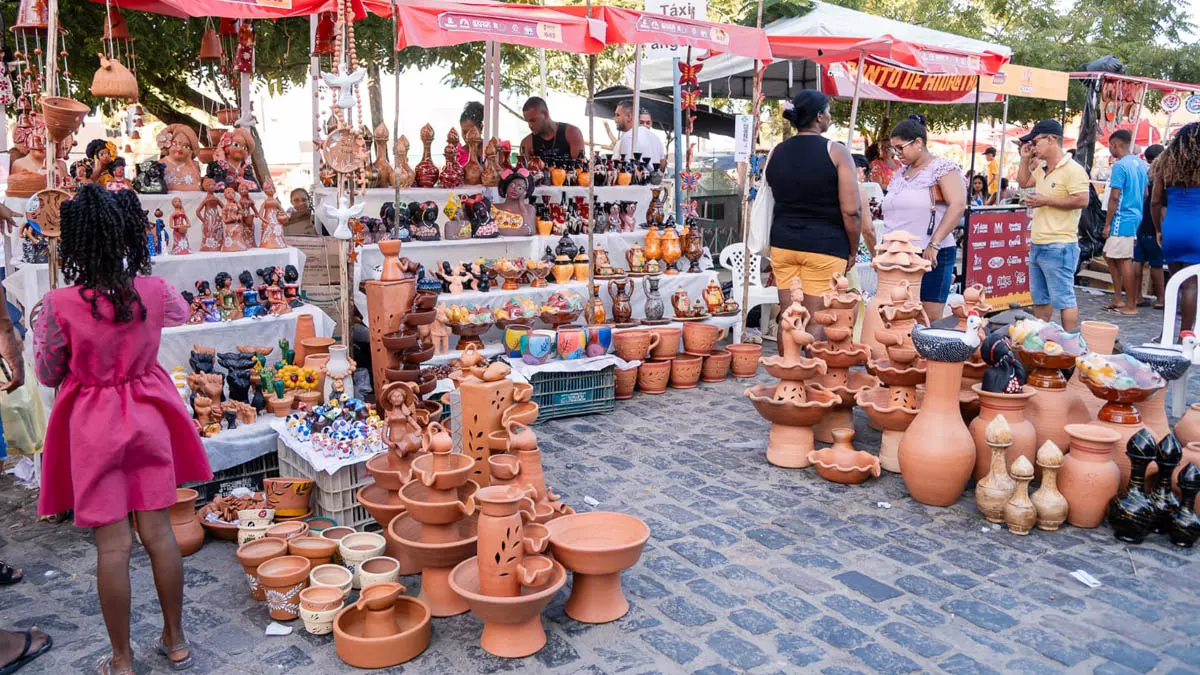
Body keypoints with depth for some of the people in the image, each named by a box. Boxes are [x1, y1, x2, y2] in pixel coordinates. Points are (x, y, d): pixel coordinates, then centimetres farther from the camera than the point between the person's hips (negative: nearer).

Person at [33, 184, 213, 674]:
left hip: (93, 425, -3)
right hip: (147, 417, 3)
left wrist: (41, 329, 11)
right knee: (158, 532, 11)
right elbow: (180, 313, 17)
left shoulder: (60, 304, -17)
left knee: (113, 545, 4)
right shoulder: (153, 290, -8)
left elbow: (48, 375, -4)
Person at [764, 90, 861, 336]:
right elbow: (851, 211, -10)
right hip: (824, 247, -4)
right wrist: (852, 252, 1)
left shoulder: (776, 153, 9)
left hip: (782, 244, 5)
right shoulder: (835, 151, -6)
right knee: (816, 322, 2)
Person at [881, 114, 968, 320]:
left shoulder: (943, 168, -3)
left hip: (930, 256, -7)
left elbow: (958, 206, -16)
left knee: (929, 321, -6)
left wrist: (934, 244, -22)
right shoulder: (900, 174, 18)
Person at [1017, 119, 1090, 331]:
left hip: (1059, 248, -10)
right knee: (1040, 298, 18)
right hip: (1038, 246, 10)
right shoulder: (1041, 169, 14)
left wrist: (1046, 200, -17)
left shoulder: (1072, 170, -14)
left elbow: (1082, 200, -22)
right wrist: (1025, 159, 16)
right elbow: (1023, 182, 30)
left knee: (1064, 299, -6)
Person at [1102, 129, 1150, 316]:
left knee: (1125, 261, -5)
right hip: (1136, 217, 9)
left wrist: (1107, 224, -12)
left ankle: (1131, 306, -1)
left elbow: (1114, 197, -17)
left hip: (1122, 219, -9)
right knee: (1110, 256, 16)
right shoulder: (1141, 164, 13)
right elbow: (1145, 194, 18)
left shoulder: (1120, 166, -14)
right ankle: (1118, 299, 18)